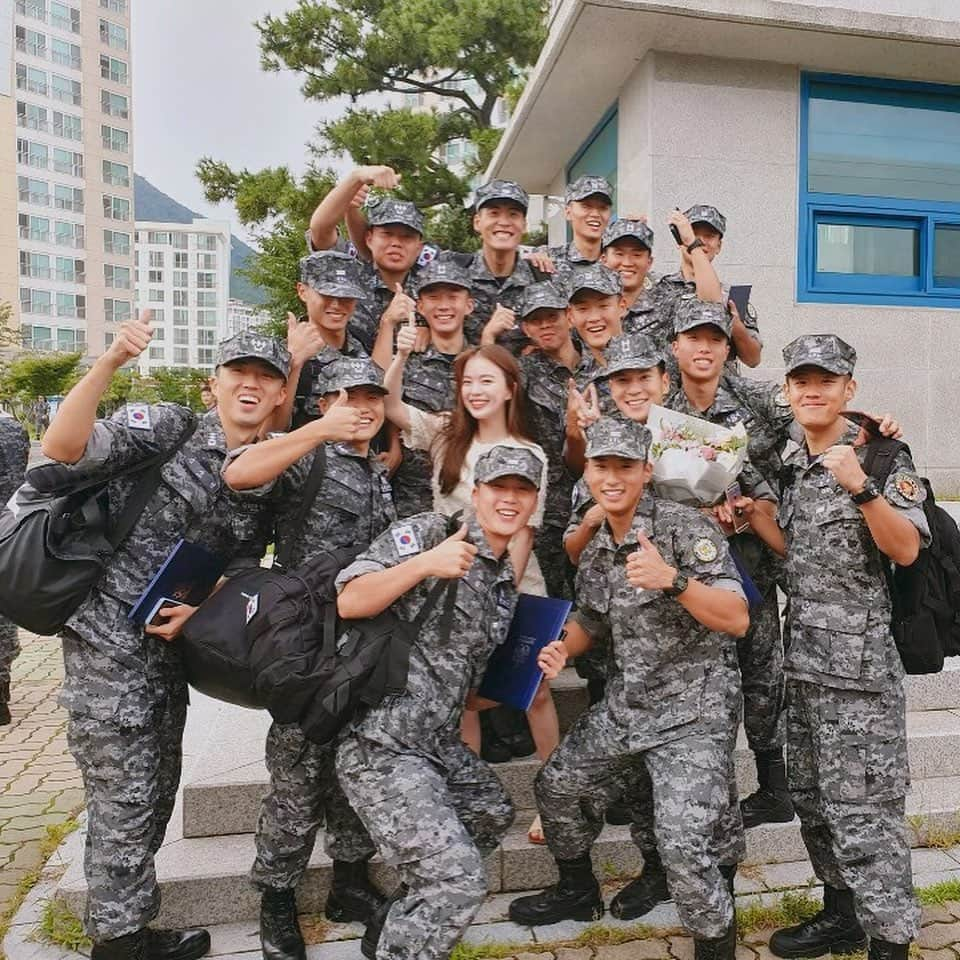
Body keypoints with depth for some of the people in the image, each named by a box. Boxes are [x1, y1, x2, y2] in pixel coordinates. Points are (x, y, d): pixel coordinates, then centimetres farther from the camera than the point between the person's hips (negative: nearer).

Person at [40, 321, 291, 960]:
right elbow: (63, 448, -24)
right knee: (124, 800, 4)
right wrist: (109, 362, -34)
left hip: (169, 644, 7)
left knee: (156, 794, 19)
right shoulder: (166, 427, -11)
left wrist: (198, 607, -7)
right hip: (107, 637, -7)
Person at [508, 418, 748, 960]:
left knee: (684, 845, -17)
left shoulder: (684, 526, -16)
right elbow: (591, 622, 19)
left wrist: (673, 579, -36)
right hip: (625, 705, 7)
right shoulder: (596, 552, 5)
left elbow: (737, 620, -21)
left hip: (695, 711, -7)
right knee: (557, 786, 15)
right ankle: (579, 892, 42)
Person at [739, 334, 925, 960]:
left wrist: (859, 486, -30)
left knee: (862, 811, -3)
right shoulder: (794, 463, 12)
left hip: (859, 662, -8)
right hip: (804, 660, 8)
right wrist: (750, 512, 6)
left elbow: (906, 549, -18)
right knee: (815, 800, 18)